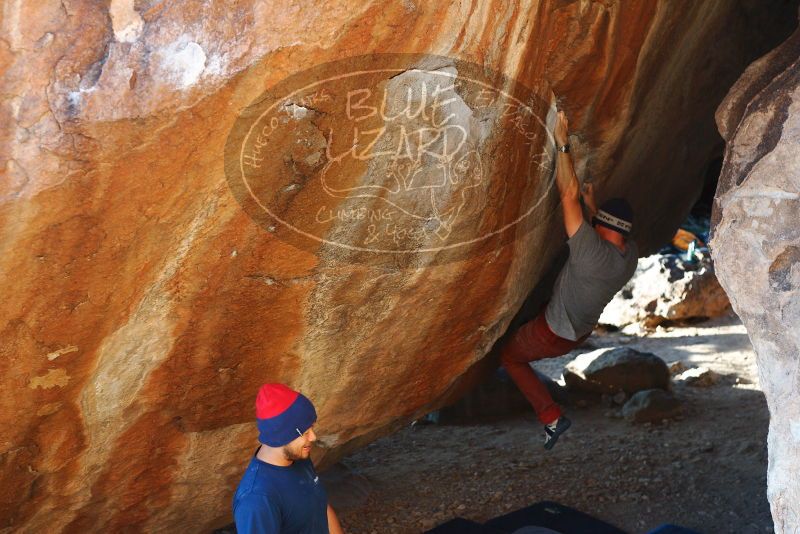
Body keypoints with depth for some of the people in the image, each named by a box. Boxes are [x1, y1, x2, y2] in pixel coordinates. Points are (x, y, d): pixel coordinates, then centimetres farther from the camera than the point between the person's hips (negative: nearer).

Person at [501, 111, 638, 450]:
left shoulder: (591, 251, -36)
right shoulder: (631, 254, -13)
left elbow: (568, 194, -39)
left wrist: (562, 143, -34)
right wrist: (591, 205, 14)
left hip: (555, 334, -8)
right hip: (582, 330, 8)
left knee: (509, 355, 18)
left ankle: (551, 417, 12)